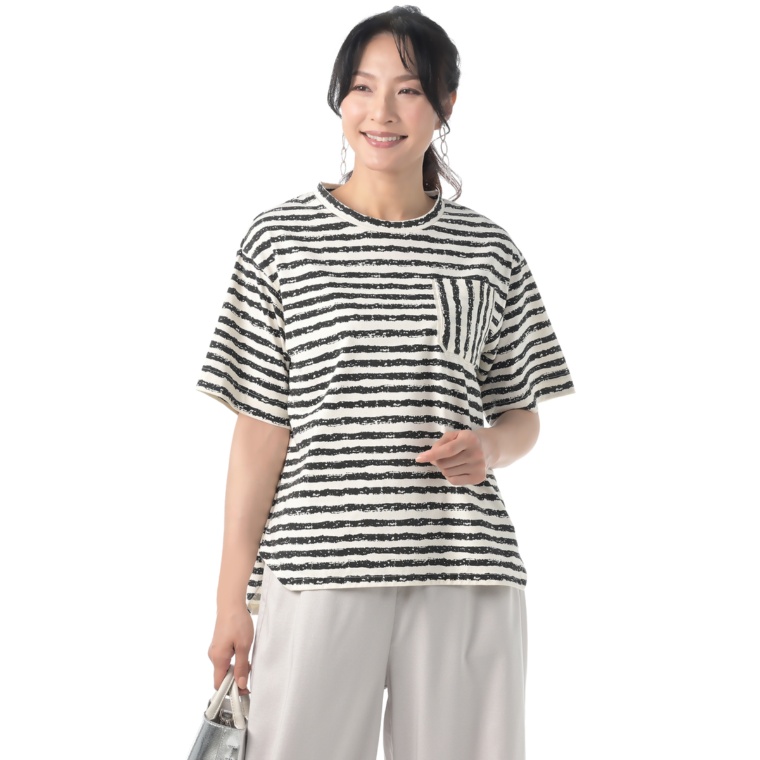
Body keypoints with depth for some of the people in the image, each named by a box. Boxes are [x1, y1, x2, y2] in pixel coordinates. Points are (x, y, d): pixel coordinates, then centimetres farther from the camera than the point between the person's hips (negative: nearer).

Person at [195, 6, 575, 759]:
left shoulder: (488, 252, 8)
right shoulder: (280, 239, 3)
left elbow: (521, 413, 16)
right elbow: (261, 428, 2)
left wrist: (490, 448, -8)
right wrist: (233, 598, -1)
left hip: (465, 581, 2)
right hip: (317, 572, -2)